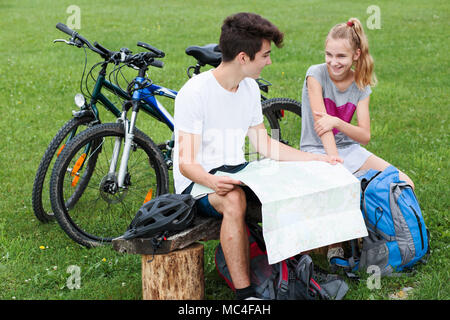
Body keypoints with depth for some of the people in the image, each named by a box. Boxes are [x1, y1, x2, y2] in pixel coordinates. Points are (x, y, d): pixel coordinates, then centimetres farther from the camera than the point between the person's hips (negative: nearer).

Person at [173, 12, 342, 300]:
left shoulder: (250, 88, 6)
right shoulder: (195, 92, -17)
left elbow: (263, 144, 15)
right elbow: (186, 163, -20)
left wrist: (315, 159, 7)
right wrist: (213, 182, -42)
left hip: (236, 170, 7)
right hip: (198, 180, -6)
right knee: (234, 200, -38)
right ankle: (245, 293, -31)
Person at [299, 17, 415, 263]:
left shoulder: (361, 85, 1)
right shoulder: (316, 74, -11)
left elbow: (365, 136, -7)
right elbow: (322, 125, -20)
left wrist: (336, 122, -27)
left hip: (349, 149, 4)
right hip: (316, 151, -4)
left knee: (405, 185, -13)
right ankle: (334, 243, -9)